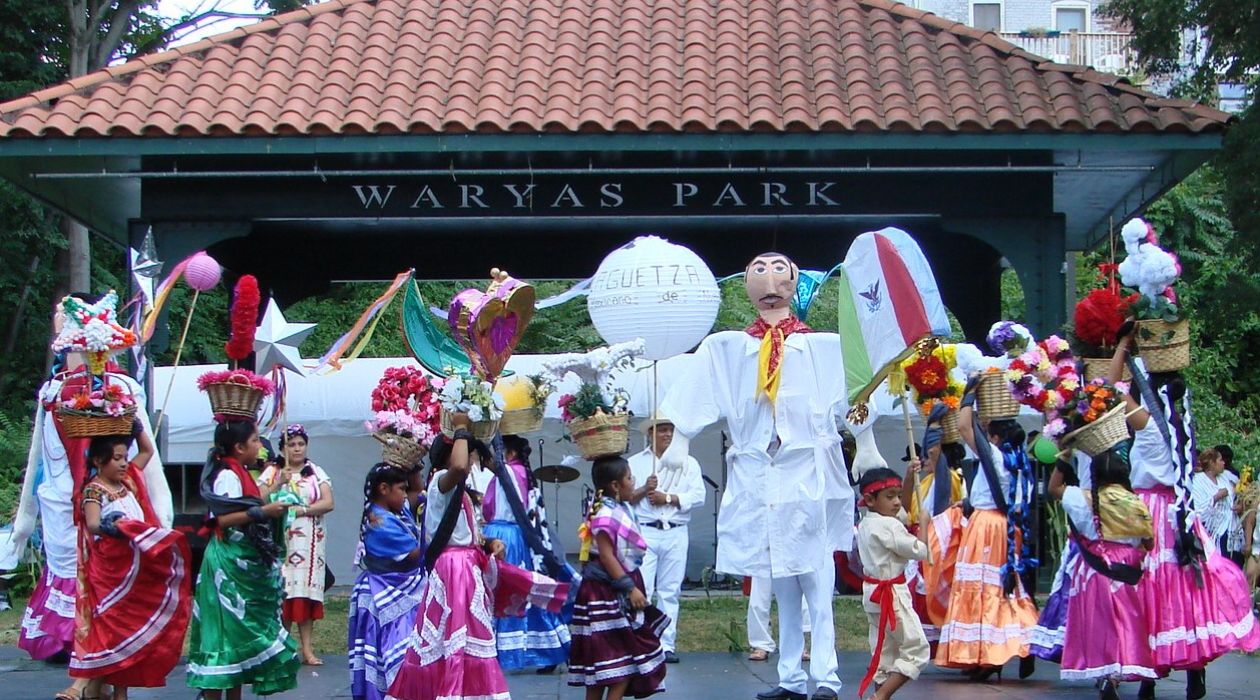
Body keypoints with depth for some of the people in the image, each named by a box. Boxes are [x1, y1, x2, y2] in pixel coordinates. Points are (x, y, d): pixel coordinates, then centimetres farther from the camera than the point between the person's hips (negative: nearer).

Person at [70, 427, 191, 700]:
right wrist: (113, 527, -44)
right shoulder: (94, 490, -9)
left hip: (136, 570, 7)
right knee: (110, 626, -8)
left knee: (128, 626, 9)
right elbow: (92, 525, -26)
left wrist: (136, 425, 14)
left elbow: (148, 451, 25)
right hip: (110, 568, -7)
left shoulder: (128, 481, 12)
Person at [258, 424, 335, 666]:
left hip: (309, 543, 1)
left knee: (306, 593, -4)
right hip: (279, 542, -1)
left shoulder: (316, 473, 11)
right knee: (282, 593, -7)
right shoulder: (272, 472, 9)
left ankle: (306, 648, -4)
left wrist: (300, 511, -11)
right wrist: (279, 483, -13)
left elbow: (328, 503, 0)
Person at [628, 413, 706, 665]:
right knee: (641, 589, -10)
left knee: (670, 591, 4)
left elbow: (698, 496, 1)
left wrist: (668, 498, -7)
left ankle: (667, 644, 8)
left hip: (676, 533, 2)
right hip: (644, 532, -2)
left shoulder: (688, 463, 13)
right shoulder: (635, 463, 10)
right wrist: (644, 490, -13)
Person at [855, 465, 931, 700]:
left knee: (883, 650, 15)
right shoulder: (889, 526, -19)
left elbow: (902, 506, 25)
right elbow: (920, 551, -14)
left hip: (872, 592, 9)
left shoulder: (865, 523, 10)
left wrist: (910, 478, 16)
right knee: (916, 648, -5)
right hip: (892, 594, -9)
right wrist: (924, 522, -1)